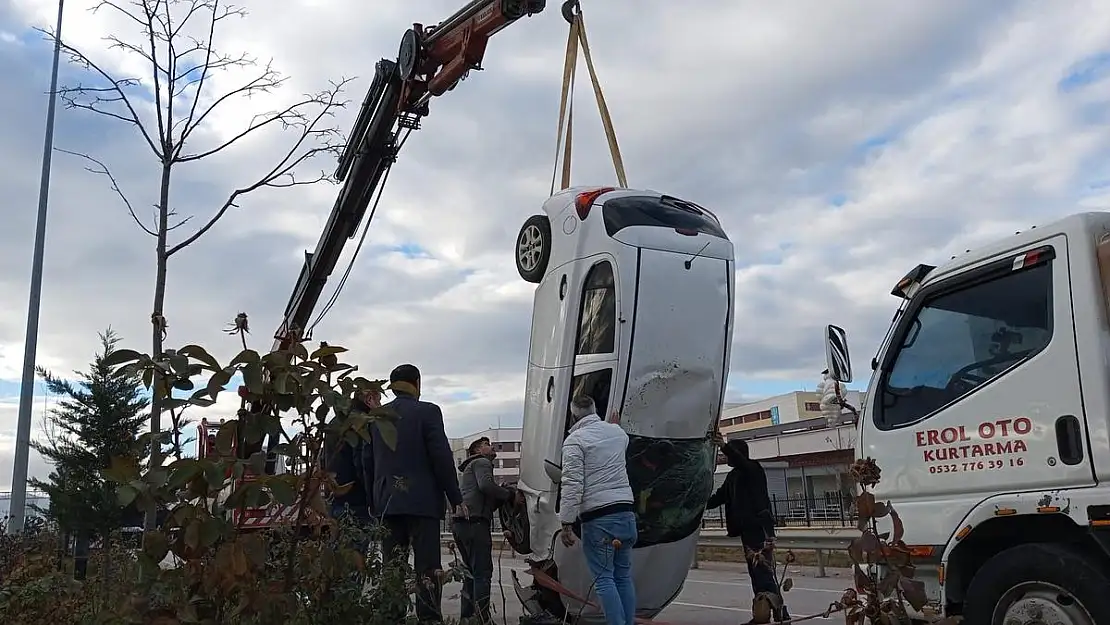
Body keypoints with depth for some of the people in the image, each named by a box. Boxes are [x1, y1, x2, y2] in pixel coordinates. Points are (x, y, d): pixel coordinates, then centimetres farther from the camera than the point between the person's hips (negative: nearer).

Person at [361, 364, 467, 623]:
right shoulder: (428, 411, -4)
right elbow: (442, 458, -8)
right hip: (422, 500, -5)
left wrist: (374, 502, 18)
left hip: (387, 502, 5)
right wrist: (456, 498, -4)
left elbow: (367, 462, 13)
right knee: (427, 567, -5)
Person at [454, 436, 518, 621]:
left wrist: (502, 498, 16)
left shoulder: (470, 468, 35)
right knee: (483, 572, -13)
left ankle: (467, 616, 18)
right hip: (474, 522, -10)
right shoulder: (481, 462, 4)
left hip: (461, 523, 10)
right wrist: (509, 494, -6)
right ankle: (483, 619, -18)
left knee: (472, 571, 16)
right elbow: (486, 485, -18)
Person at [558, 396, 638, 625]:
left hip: (597, 516, -6)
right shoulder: (618, 432, 14)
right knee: (624, 576, 11)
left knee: (604, 578, -2)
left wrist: (566, 523, -12)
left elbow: (572, 485, -14)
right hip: (626, 511, 6)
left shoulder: (575, 440, -6)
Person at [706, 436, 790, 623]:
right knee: (756, 572, 9)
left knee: (764, 571, -13)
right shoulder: (732, 476, 17)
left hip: (760, 527, -9)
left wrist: (725, 447, -43)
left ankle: (781, 614, -13)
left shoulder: (754, 468, -6)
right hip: (747, 528, 9)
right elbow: (720, 496, 18)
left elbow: (741, 462, -28)